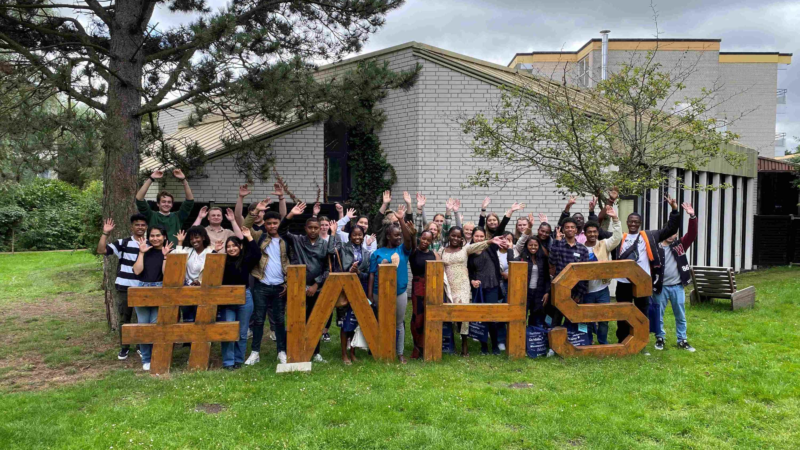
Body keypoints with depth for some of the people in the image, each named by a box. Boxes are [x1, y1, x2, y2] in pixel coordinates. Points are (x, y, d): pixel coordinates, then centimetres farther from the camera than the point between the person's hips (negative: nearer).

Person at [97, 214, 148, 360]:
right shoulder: (123, 243, -2)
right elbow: (101, 250, -11)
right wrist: (105, 233, -18)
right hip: (123, 288, -1)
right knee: (124, 319, 9)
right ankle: (124, 347, 23)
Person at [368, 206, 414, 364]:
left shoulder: (403, 250, 2)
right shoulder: (377, 253, 0)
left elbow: (409, 238, -18)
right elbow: (372, 274, 1)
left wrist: (401, 220, -28)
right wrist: (369, 294, -4)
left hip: (400, 292, 1)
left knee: (399, 323, 9)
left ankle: (400, 353, 18)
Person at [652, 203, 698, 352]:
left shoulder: (680, 245, 3)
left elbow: (692, 234, -10)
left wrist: (692, 216, -23)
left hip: (677, 286, 2)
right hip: (661, 287, -2)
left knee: (680, 316, 11)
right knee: (658, 315, 7)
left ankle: (682, 341, 23)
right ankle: (660, 338, 23)